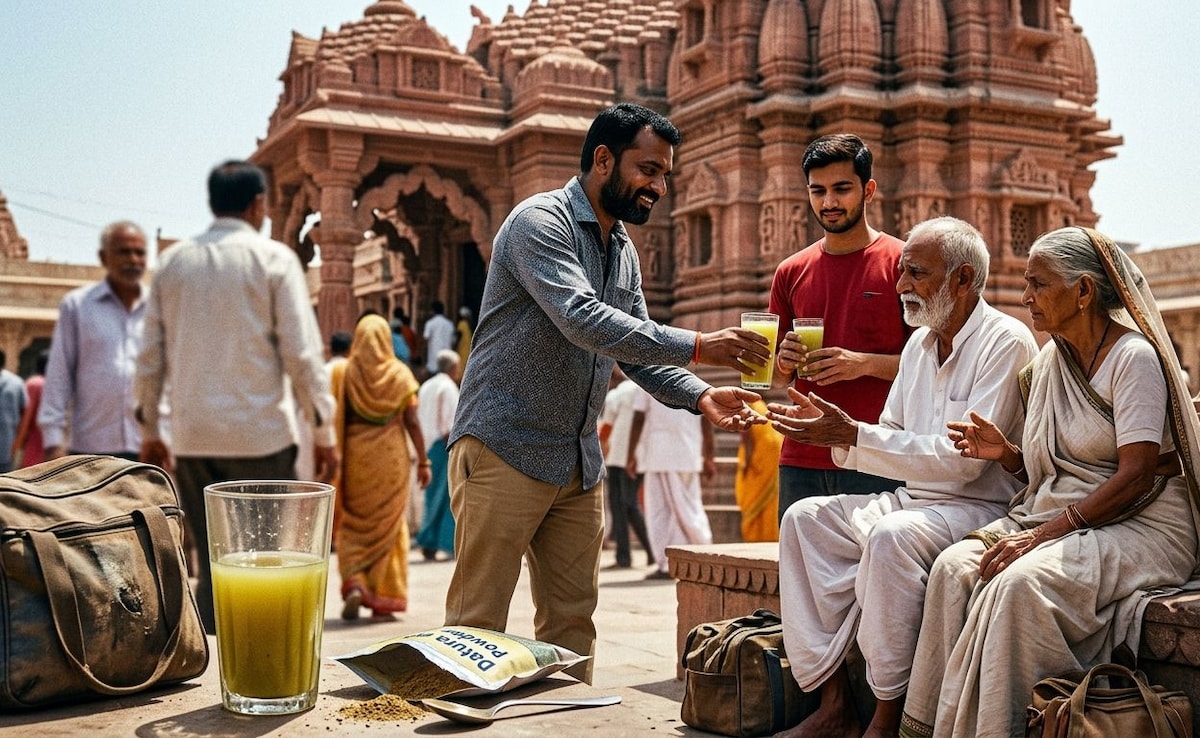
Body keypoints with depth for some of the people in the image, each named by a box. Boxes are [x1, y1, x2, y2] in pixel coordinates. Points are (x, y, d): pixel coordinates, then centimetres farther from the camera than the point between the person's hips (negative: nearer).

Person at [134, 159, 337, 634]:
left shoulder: (172, 262, 10)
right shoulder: (273, 258, -2)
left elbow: (150, 355, 10)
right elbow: (302, 354, -7)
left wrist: (149, 429, 19)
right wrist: (324, 431, -2)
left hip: (192, 435, 4)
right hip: (260, 434, -4)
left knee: (214, 563, 12)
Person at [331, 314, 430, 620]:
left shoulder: (343, 373, -2)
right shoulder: (400, 374, -1)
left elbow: (335, 419, -6)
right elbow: (412, 423, -3)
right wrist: (423, 460, 3)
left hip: (355, 456, 0)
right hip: (391, 457, 0)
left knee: (353, 526, 12)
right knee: (389, 526, 10)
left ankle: (353, 583, -8)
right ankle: (384, 597, 11)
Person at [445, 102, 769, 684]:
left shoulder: (623, 250, 16)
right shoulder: (540, 221, -12)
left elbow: (638, 346, 14)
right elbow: (583, 321, -26)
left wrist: (699, 395, -4)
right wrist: (697, 347, -28)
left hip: (578, 462, 8)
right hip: (504, 449, -8)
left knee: (572, 619, 9)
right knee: (477, 625, -4)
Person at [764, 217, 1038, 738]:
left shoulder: (1006, 342, -13)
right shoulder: (919, 343, 12)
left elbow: (962, 459, -21)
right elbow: (890, 439, 15)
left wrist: (853, 434, -23)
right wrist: (827, 428, -5)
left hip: (980, 508, -9)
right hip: (914, 499, 9)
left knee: (891, 535, -35)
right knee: (805, 518, -6)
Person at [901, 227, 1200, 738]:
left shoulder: (1134, 357, -11)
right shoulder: (1050, 359, 12)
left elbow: (1135, 477, -18)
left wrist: (1043, 533, -23)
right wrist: (1005, 453, -5)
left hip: (1139, 525, -7)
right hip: (1057, 517, 7)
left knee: (1020, 582, -34)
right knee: (954, 566, -19)